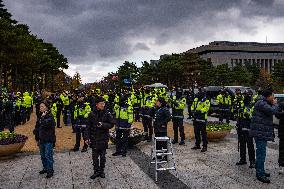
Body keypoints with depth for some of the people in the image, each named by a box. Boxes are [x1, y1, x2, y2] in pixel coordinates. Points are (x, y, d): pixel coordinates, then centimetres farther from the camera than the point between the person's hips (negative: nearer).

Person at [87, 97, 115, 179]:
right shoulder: (92, 114, -1)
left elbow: (112, 124, -4)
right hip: (94, 138, 1)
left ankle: (102, 170, 25)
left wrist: (103, 125, -19)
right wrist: (89, 137, 1)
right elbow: (88, 126, 4)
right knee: (95, 155, 5)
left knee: (103, 155, 11)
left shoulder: (107, 114, -4)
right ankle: (96, 171, 18)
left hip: (104, 138, -1)